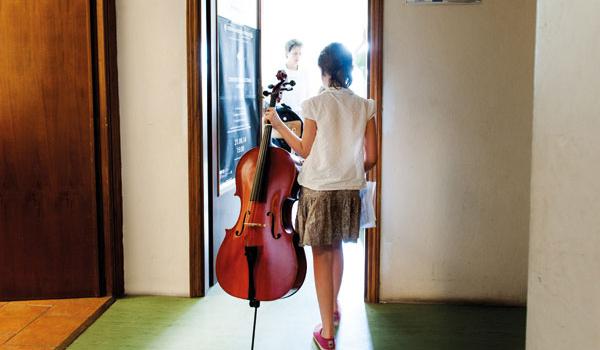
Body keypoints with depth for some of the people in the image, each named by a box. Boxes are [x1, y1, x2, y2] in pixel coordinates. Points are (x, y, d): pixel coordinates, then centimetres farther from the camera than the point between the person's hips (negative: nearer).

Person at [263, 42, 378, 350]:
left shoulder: (315, 104, -10)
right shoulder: (365, 107, 0)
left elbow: (305, 150, -3)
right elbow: (370, 158, 1)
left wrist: (278, 125, 8)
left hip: (318, 188, -4)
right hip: (350, 189, 4)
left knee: (322, 256, 2)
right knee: (336, 247, 24)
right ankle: (333, 308, 44)